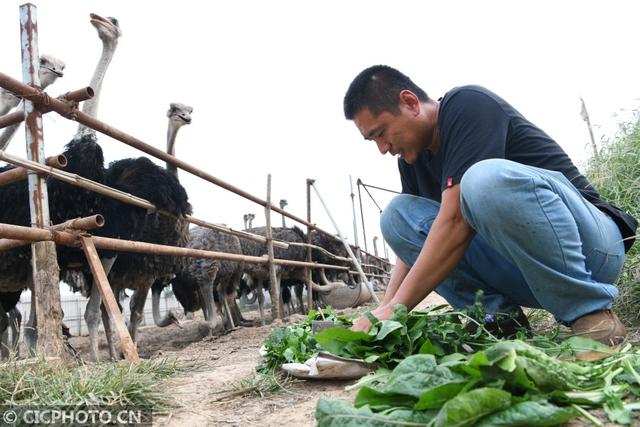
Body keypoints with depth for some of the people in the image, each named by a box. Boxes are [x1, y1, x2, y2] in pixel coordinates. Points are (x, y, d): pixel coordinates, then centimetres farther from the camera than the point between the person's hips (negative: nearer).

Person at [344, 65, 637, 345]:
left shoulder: (467, 105, -14)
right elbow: (413, 243, 8)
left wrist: (394, 309, -24)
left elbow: (457, 221, -25)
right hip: (517, 267, 7)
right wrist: (383, 311, -5)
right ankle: (500, 317, -6)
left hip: (590, 244, -7)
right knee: (398, 214, -4)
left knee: (489, 178, -36)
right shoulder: (411, 159, 10)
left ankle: (590, 314, -18)